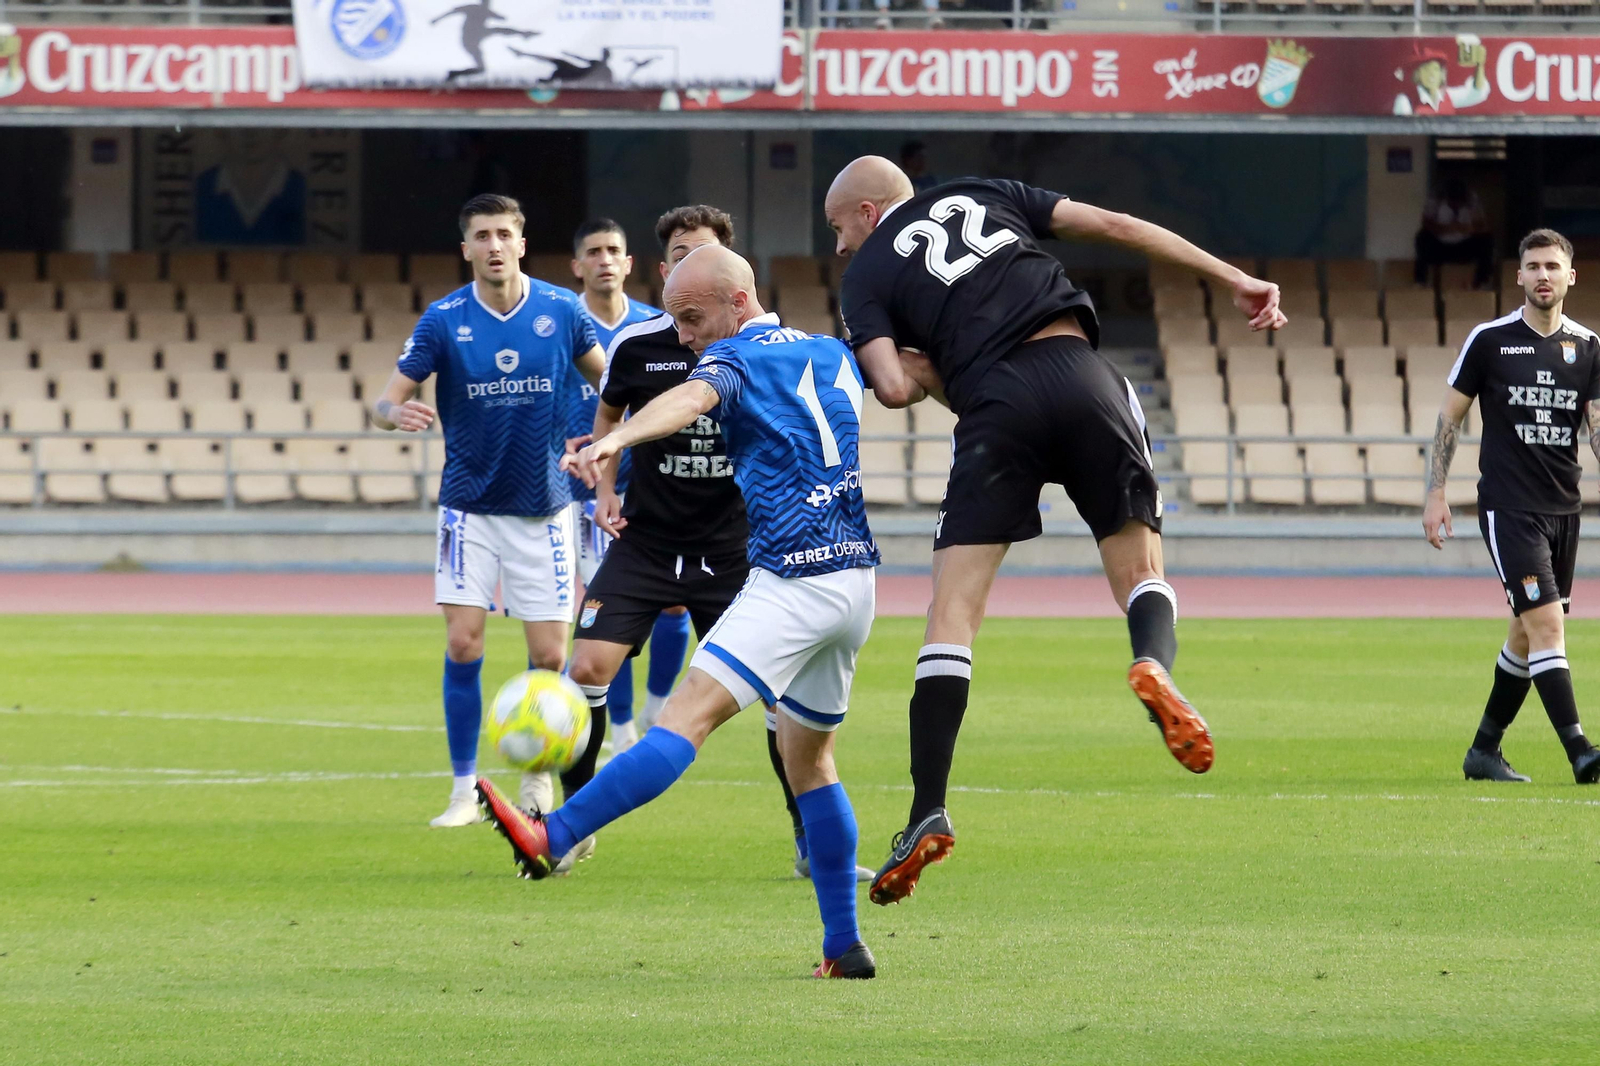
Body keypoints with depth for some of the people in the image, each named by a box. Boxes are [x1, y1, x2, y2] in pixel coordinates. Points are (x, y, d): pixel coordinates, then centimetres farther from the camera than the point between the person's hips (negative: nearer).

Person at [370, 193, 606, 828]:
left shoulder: (561, 311, -5)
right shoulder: (443, 320, -8)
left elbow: (610, 382, 10)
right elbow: (386, 401, -8)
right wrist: (395, 413, -32)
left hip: (542, 508, 1)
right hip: (470, 507, -1)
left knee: (550, 655, -2)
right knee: (463, 643, -9)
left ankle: (538, 785, 19)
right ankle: (464, 791, 1)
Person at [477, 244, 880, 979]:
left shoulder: (738, 357, -4)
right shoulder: (834, 355, 18)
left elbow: (692, 399, -27)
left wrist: (613, 442, -45)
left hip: (792, 580, -8)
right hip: (856, 580, 8)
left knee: (687, 716, -20)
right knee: (808, 757, 18)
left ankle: (553, 837, -30)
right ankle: (844, 947, 17)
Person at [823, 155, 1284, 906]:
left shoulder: (867, 275, 15)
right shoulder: (985, 195, 25)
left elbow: (894, 387, -1)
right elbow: (1115, 226, 19)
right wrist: (1231, 280, 21)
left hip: (996, 404, -2)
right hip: (1079, 375, 2)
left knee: (953, 612, 1)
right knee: (1141, 573, 12)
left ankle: (929, 812, -9)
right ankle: (1154, 660, -25)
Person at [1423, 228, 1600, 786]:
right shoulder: (1489, 340, -3)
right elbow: (1449, 416, 3)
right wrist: (1435, 493, -3)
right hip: (1508, 506, -5)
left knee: (1529, 634, 11)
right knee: (1546, 622, -16)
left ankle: (1484, 751, 24)